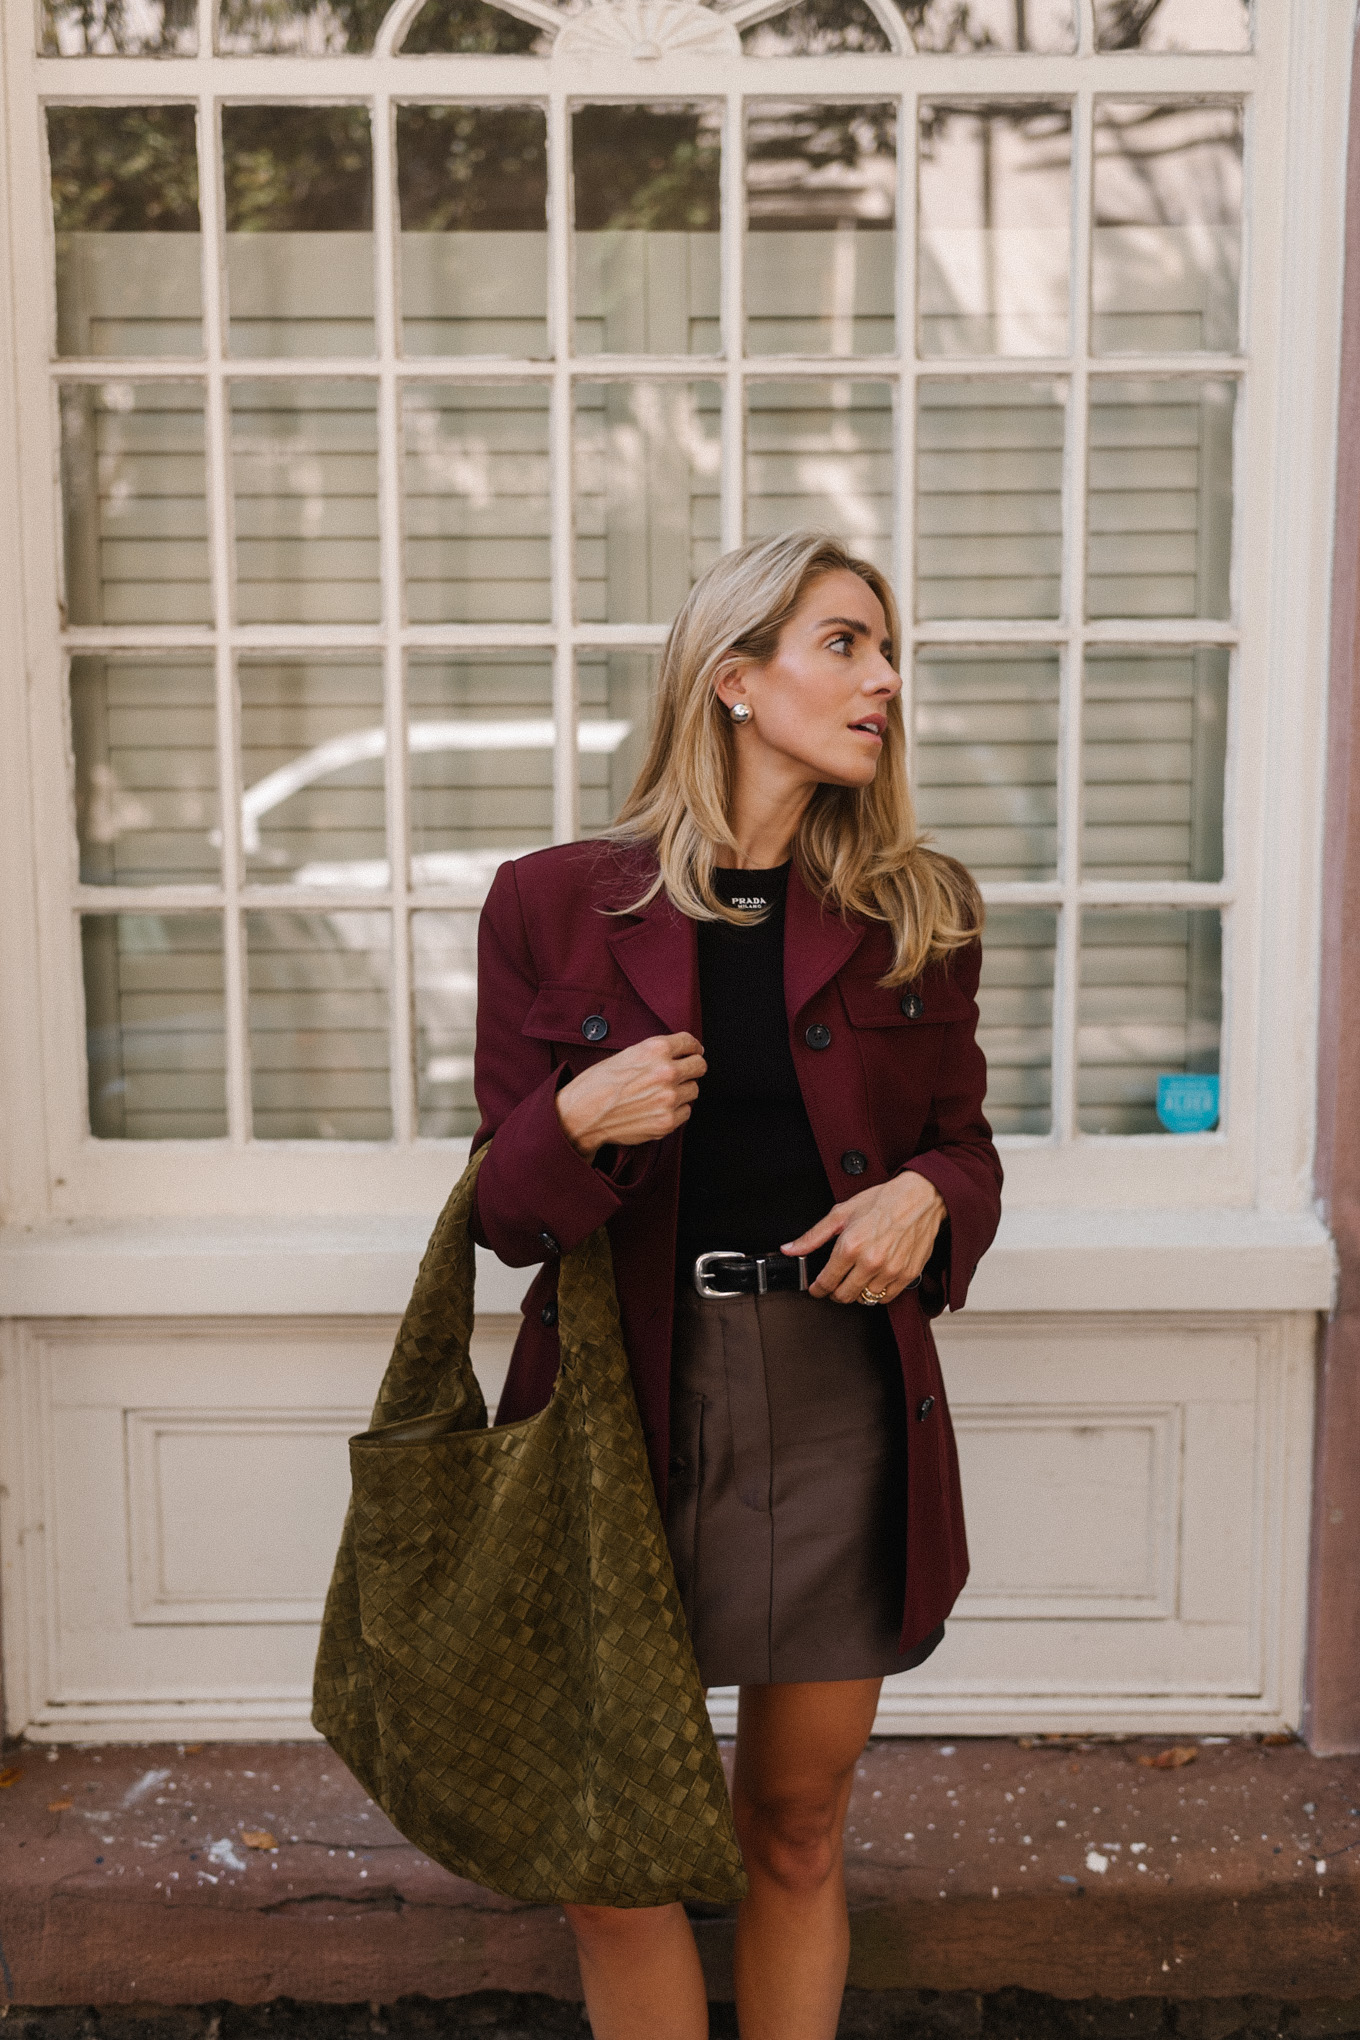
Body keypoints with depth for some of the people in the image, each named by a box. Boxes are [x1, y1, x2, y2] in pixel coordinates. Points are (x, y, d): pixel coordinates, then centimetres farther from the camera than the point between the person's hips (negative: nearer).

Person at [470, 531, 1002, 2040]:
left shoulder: (918, 913, 5)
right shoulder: (554, 903, -1)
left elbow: (960, 1140, 14)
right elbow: (505, 1208, 2)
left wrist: (926, 1198, -8)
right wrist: (578, 1122, -19)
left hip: (842, 1400, 2)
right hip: (623, 1400, -1)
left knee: (796, 1832, 15)